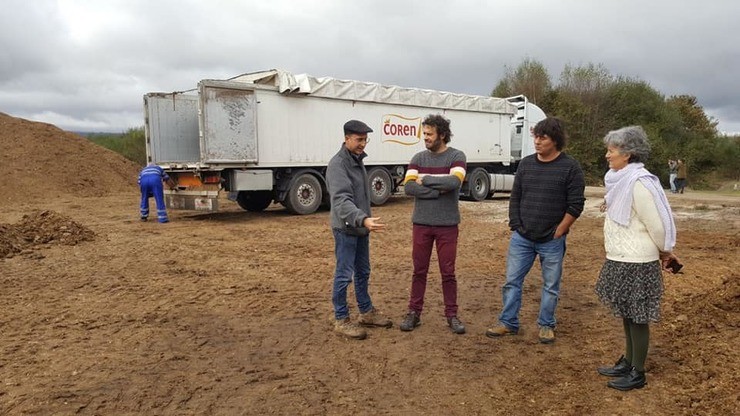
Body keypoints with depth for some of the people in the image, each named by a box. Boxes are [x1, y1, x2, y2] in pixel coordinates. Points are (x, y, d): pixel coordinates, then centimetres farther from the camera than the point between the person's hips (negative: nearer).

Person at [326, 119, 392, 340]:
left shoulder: (358, 160, 11)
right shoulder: (338, 164, -19)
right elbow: (341, 200, -31)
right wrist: (362, 219, -44)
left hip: (361, 228, 9)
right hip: (346, 229, -9)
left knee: (363, 272, 17)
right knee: (344, 275, -1)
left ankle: (367, 312, 30)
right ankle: (341, 320, 11)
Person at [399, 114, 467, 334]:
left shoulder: (456, 156, -4)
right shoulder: (418, 158, 3)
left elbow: (455, 181, -23)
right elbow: (408, 187, -10)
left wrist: (426, 179, -13)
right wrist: (439, 190, -16)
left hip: (447, 225, -2)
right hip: (421, 224, 2)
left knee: (448, 272, 7)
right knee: (419, 271, 10)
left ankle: (452, 314, 20)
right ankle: (414, 312, 21)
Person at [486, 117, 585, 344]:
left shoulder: (570, 167, -7)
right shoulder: (526, 164, 5)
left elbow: (575, 205, -8)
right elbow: (515, 198, 9)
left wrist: (558, 232, -9)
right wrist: (516, 227, 2)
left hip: (552, 241, -3)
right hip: (521, 238, 3)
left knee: (551, 286, 9)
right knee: (512, 281, 6)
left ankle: (546, 325, 26)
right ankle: (508, 323, 19)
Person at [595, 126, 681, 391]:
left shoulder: (638, 183, -21)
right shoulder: (621, 180, 7)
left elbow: (657, 224, -17)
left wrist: (665, 252, 0)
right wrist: (662, 253, 17)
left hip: (636, 263, -9)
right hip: (622, 260, 9)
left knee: (637, 318, 4)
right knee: (627, 315, 19)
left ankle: (637, 374, 19)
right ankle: (627, 363, 35)